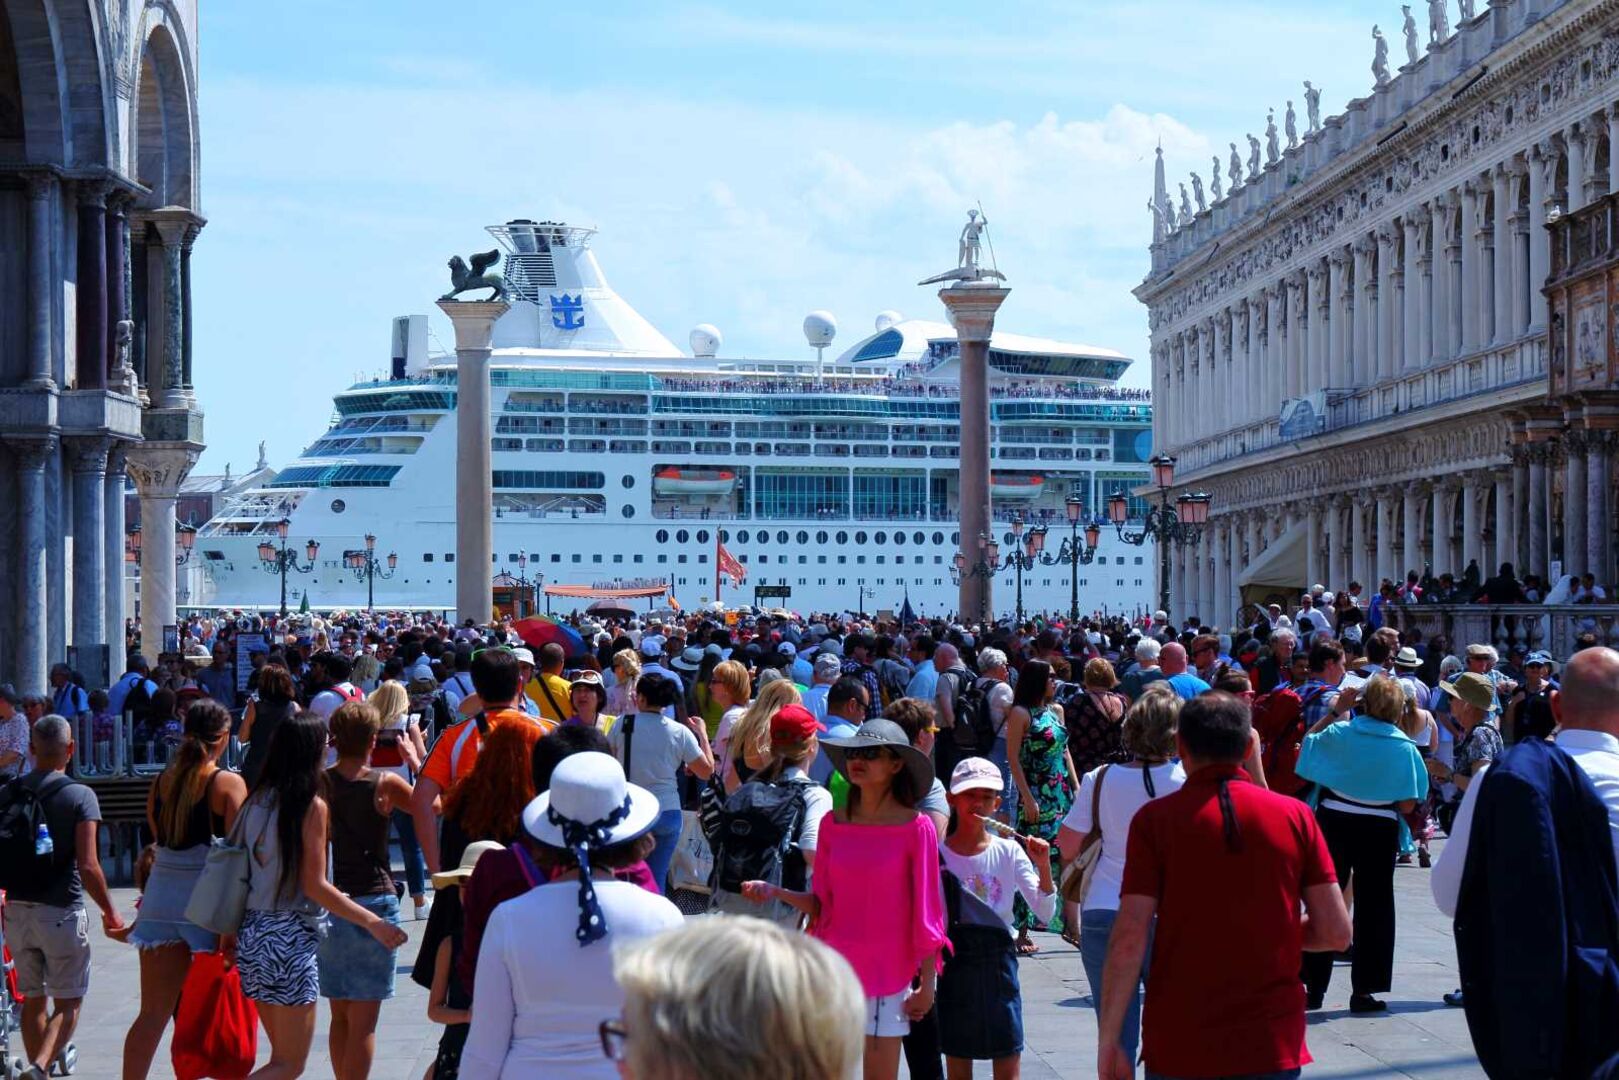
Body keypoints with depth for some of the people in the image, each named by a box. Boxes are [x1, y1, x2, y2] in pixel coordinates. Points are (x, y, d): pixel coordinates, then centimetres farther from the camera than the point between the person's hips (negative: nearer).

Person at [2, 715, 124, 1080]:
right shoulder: (79, 795, -12)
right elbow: (87, 866, -17)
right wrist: (110, 912, -5)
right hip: (61, 912, -4)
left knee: (33, 999, 17)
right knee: (67, 1002, 5)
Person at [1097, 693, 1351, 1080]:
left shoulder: (1156, 819, -5)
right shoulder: (1295, 816, 0)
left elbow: (1128, 940, -11)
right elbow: (1336, 933, -1)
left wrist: (1109, 1041, -5)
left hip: (1179, 1048, -1)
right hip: (1273, 1047, 1)